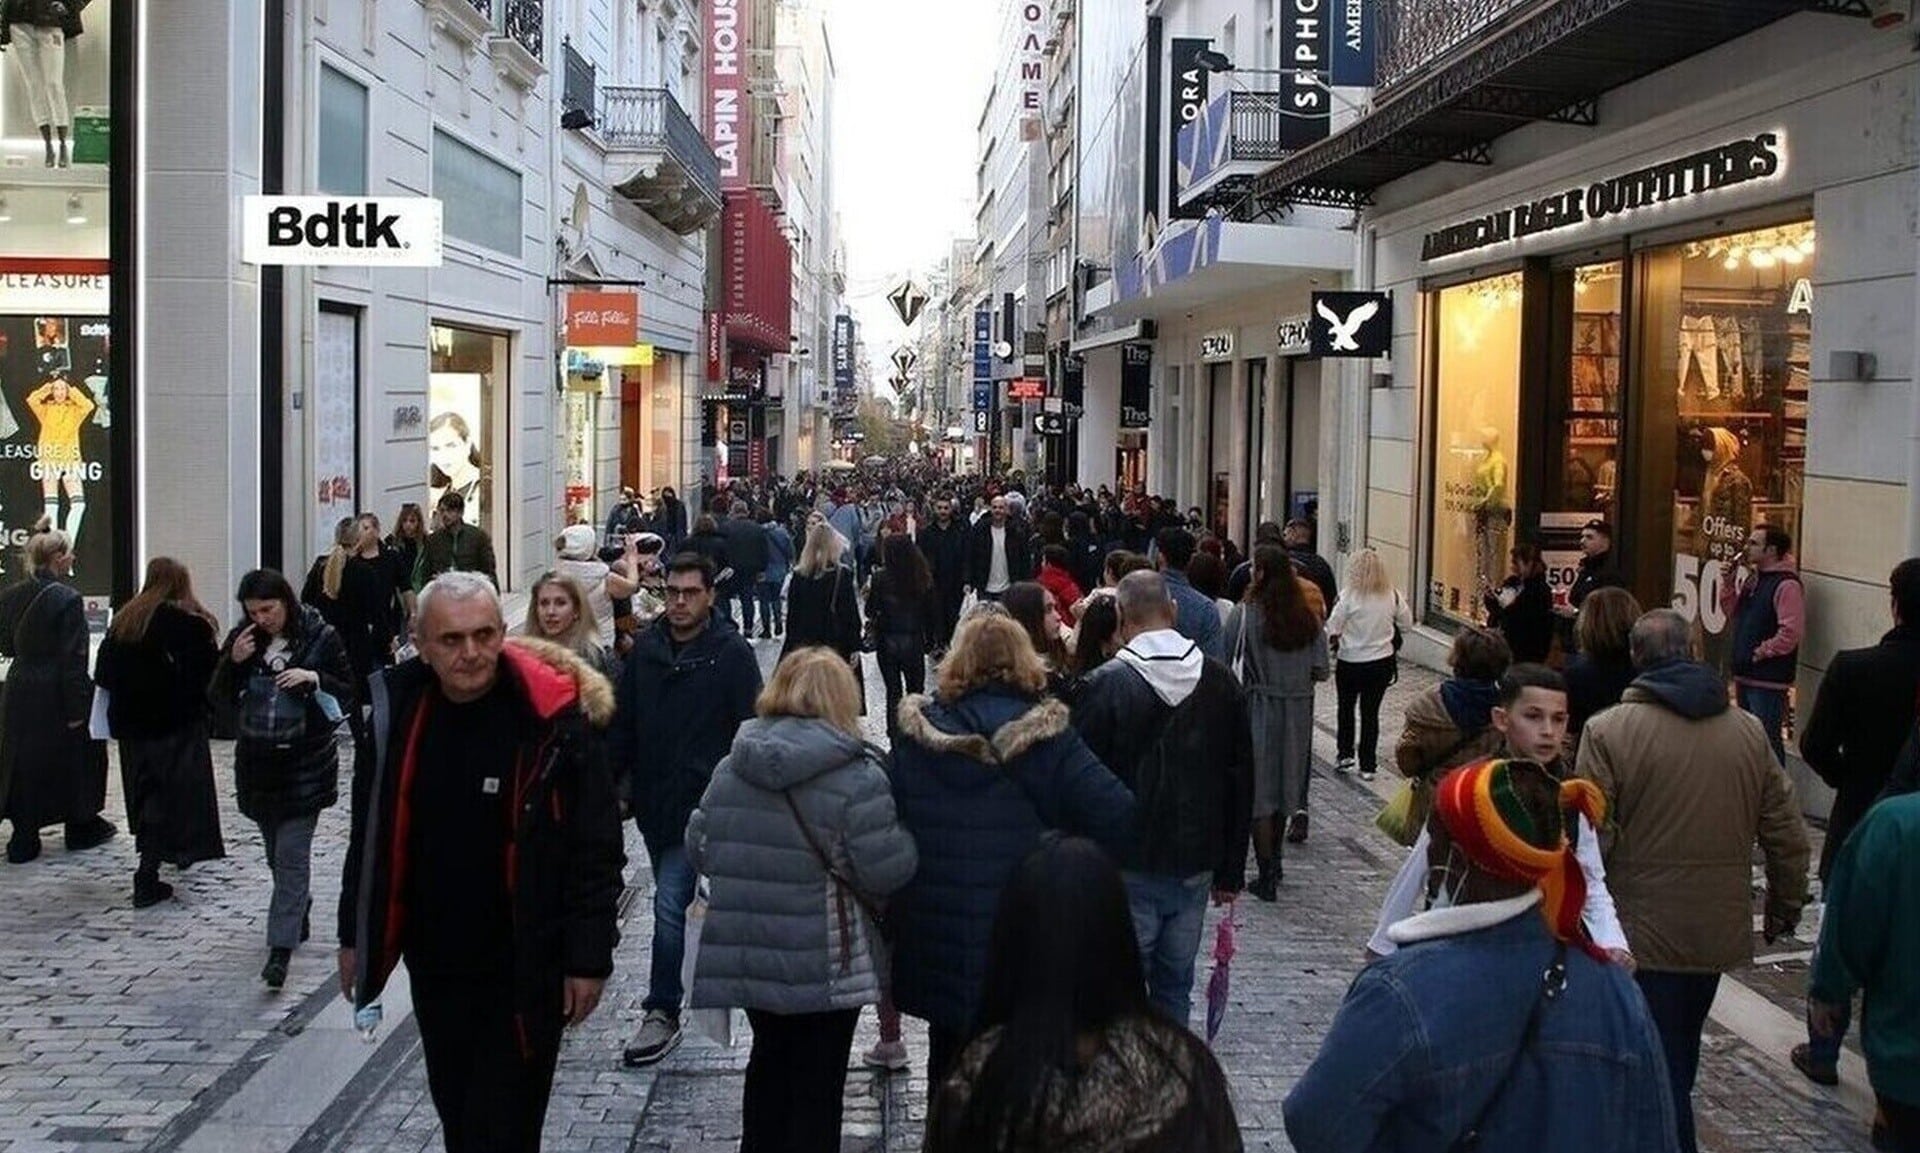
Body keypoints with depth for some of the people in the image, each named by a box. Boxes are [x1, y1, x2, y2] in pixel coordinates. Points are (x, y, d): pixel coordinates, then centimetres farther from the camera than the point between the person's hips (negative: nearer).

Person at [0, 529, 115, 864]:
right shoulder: (68, 600, -16)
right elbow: (74, 658, -18)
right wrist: (76, 708, -16)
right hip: (56, 695, -6)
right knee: (76, 756, 11)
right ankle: (81, 828, 23)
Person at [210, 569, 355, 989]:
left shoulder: (320, 637, -7)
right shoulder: (242, 639, 3)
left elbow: (352, 694, -3)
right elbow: (218, 698, 4)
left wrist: (315, 679, -20)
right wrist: (233, 662, -12)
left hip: (305, 764, -4)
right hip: (257, 762, 5)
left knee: (292, 855, -9)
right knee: (276, 851, 16)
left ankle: (281, 948, -10)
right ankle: (299, 912, 40)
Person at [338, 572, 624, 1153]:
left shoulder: (554, 717, -16)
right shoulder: (398, 711, -2)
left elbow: (596, 848, -11)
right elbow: (371, 836, 11)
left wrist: (588, 957, -12)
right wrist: (356, 935, 13)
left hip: (525, 966, -5)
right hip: (434, 960, 5)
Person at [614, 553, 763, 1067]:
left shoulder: (732, 653, -8)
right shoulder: (645, 648, 5)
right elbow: (624, 723, 11)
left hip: (701, 800, -5)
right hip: (652, 798, 5)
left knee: (669, 903, -11)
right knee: (672, 898, 17)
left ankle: (662, 1013, -1)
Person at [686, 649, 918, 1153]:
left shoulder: (731, 766, 0)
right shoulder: (855, 776, -17)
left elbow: (698, 849, 7)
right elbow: (887, 869, -19)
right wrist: (904, 839, 1)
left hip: (747, 955, 5)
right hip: (826, 964, -5)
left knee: (770, 1060, 23)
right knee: (819, 1080, 8)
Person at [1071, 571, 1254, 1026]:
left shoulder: (1105, 686, -11)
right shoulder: (1220, 681, 3)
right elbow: (1242, 782, 8)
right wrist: (1231, 869, 14)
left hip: (1129, 866, -4)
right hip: (1195, 865, 4)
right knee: (1175, 986, 14)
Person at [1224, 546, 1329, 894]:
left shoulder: (1245, 614, -13)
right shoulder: (1308, 618, -1)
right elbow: (1321, 671, 1)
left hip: (1257, 709, -4)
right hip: (1298, 712, 4)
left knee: (1258, 791, 2)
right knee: (1285, 784, 18)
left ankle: (1267, 875, 0)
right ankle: (1273, 863, 31)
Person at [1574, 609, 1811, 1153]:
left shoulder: (1609, 730, -13)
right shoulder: (1748, 730, 2)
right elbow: (1787, 836, 6)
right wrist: (1785, 908, 20)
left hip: (1643, 932, -5)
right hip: (1721, 931, 5)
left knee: (1659, 1070, 2)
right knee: (1679, 1053, 23)